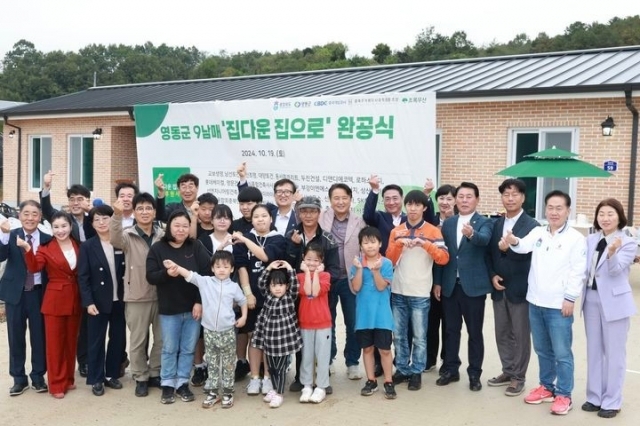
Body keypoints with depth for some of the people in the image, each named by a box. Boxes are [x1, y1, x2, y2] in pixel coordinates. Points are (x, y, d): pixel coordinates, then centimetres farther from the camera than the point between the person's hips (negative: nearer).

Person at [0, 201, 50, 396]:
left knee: (39, 336, 7)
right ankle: (19, 378, 21)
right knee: (16, 337, 8)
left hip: (39, 293, 0)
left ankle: (38, 376, 21)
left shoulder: (47, 239, -1)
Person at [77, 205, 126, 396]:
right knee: (97, 341, 5)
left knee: (118, 339, 10)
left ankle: (111, 375, 26)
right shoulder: (87, 246, -4)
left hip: (119, 300, 3)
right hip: (98, 301, -2)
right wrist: (88, 302, -14)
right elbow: (83, 277, -6)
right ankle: (96, 379, 17)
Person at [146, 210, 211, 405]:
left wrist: (200, 302, -12)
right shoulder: (157, 248, -3)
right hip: (169, 309, 0)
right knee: (169, 349, 10)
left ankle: (183, 383, 22)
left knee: (188, 349, 9)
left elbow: (207, 274, -7)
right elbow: (151, 277, -6)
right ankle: (167, 384, 22)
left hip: (194, 307, 1)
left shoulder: (197, 247, -4)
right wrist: (166, 274, -27)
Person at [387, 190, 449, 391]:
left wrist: (425, 244, -20)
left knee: (419, 336, 3)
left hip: (420, 293, -3)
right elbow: (389, 261, 5)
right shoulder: (396, 231, 9)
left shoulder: (433, 231, 0)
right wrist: (398, 244, -10)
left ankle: (416, 372, 14)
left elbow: (444, 258, -9)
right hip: (398, 292, 3)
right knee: (399, 334, 9)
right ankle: (402, 369, 21)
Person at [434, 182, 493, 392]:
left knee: (475, 332, 5)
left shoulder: (484, 222, -4)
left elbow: (484, 240, -27)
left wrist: (472, 234, -50)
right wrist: (437, 282, 4)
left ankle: (474, 374, 16)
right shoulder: (448, 223, 8)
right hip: (450, 285, 4)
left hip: (473, 286, -4)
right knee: (451, 330, 12)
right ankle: (451, 369, 24)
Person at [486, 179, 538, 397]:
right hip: (499, 288, 5)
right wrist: (492, 275, -4)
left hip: (520, 288, -5)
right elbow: (489, 253, 10)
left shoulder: (531, 225, -10)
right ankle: (508, 371, 29)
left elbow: (527, 253, -21)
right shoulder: (496, 224, 8)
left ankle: (518, 377, 18)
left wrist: (508, 248, -38)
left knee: (521, 335, 6)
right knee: (502, 333, 14)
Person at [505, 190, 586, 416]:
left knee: (561, 352, 2)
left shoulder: (575, 238, -6)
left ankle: (563, 395, 14)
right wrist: (514, 242, -34)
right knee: (542, 349, 16)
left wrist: (570, 298, -12)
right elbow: (524, 246, -12)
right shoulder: (538, 232, 6)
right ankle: (546, 387, 30)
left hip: (559, 305, -5)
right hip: (536, 302, 5)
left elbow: (577, 272, -8)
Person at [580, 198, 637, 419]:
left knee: (613, 352, 4)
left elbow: (616, 269, -22)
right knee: (594, 350, 14)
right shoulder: (590, 240, 5)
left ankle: (611, 401, 15)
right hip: (591, 298, 5)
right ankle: (595, 396, 25)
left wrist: (612, 252, -39)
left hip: (614, 300, -5)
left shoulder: (628, 242, -9)